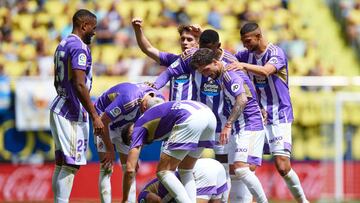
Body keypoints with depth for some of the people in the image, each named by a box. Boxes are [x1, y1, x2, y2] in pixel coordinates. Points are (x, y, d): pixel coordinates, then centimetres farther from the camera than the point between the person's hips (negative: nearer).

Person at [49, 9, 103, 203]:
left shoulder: (62, 45, 15)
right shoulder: (79, 47, -15)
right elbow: (79, 85, -22)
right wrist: (95, 116, -20)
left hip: (59, 109, 10)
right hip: (72, 114, -10)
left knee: (61, 163, 11)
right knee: (71, 165, -10)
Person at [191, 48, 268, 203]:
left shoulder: (230, 74, -16)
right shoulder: (221, 76, 14)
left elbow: (242, 100, -30)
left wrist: (228, 125, -32)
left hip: (249, 128, -11)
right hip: (239, 130, 11)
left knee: (241, 169, -20)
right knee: (234, 169, 9)